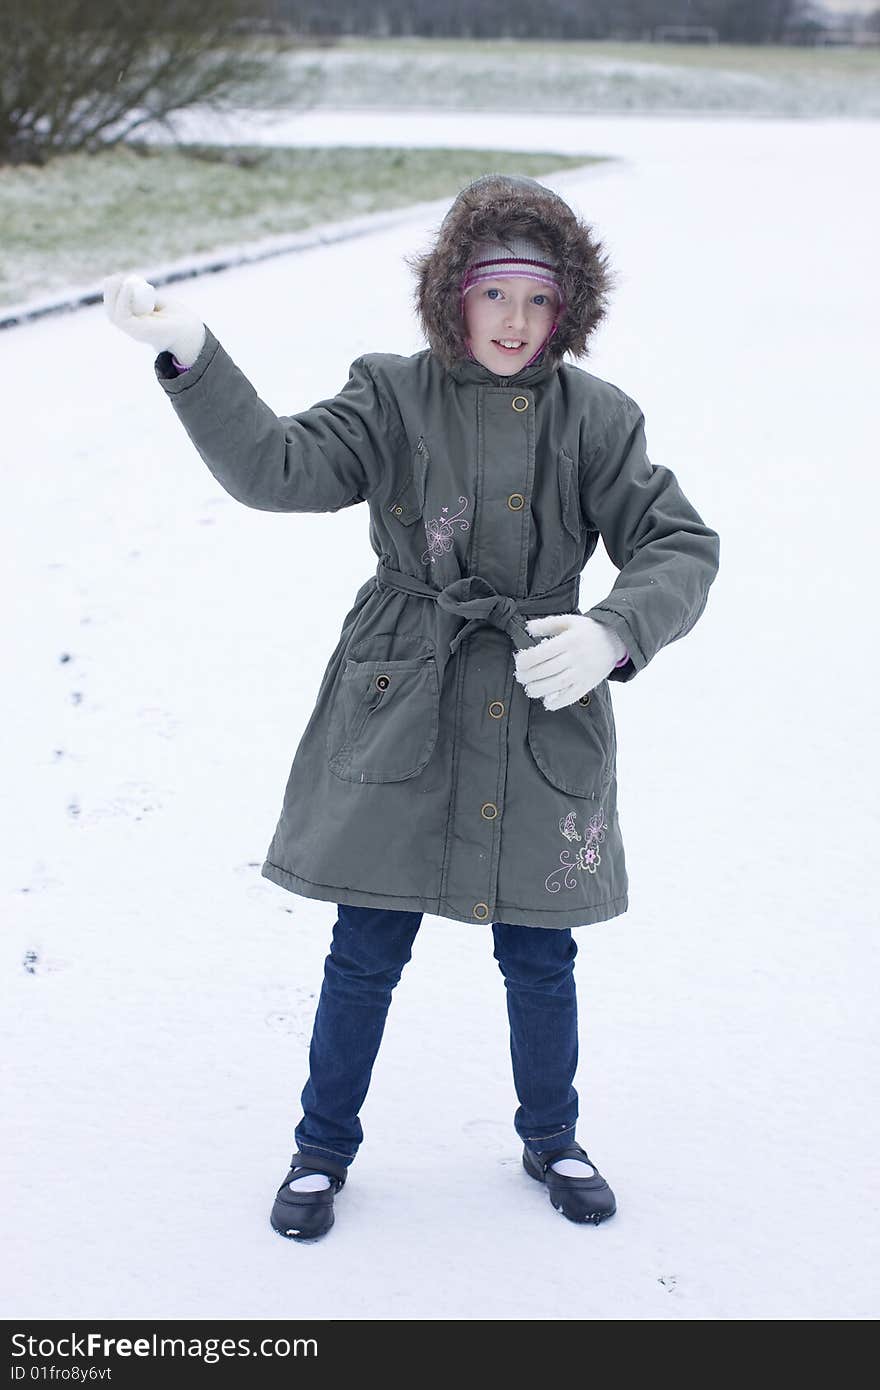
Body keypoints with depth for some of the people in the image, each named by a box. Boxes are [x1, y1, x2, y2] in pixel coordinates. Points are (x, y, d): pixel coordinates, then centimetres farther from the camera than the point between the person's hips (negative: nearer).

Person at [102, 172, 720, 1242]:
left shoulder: (596, 419, 0)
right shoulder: (393, 398, -2)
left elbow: (681, 549, -3)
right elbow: (276, 468, -16)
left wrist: (613, 632, -23)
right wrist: (190, 354, -29)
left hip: (540, 725, 1)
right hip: (398, 716, -1)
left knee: (539, 958, 12)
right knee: (367, 951, 7)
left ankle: (551, 1138, 37)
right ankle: (324, 1148, 29)